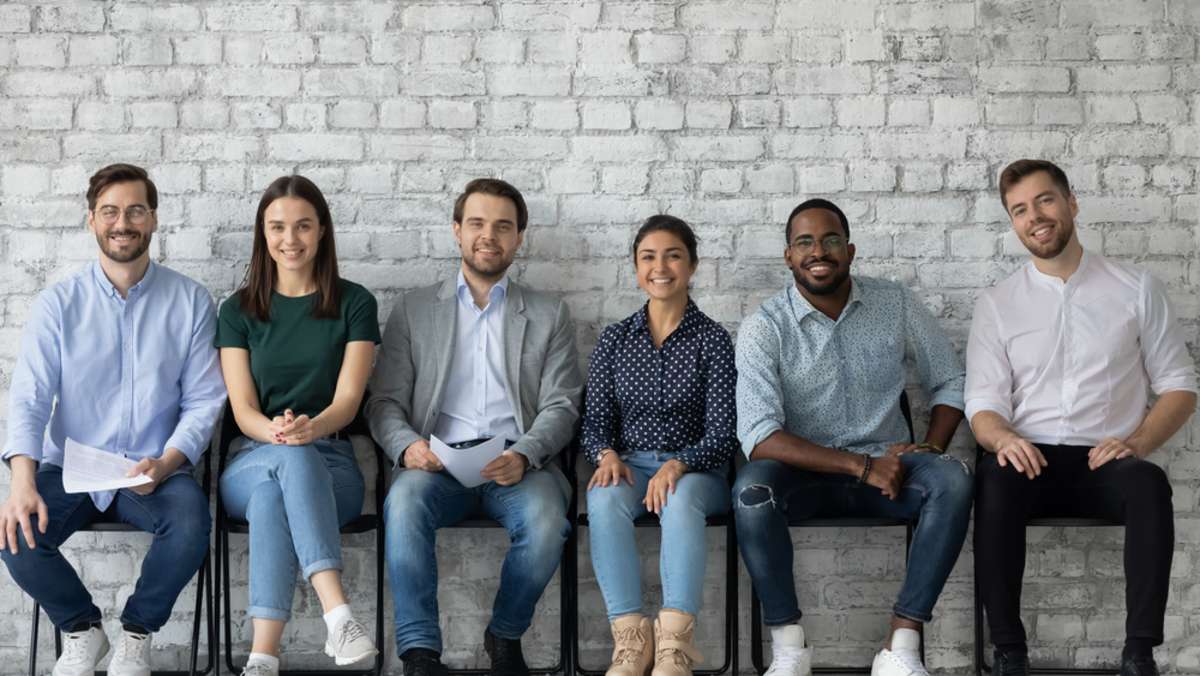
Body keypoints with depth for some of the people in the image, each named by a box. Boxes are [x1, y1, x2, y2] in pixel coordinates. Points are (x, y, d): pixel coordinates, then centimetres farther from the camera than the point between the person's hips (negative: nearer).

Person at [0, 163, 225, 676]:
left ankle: (136, 633, -3)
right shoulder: (58, 305, 1)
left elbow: (204, 401, -1)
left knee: (190, 523, -32)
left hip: (155, 472, -1)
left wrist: (166, 463, -20)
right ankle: (81, 629, 5)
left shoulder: (190, 302, 0)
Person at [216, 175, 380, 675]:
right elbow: (243, 409, 0)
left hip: (331, 463, 0)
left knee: (273, 497, -37)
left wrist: (311, 427, -29)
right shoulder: (239, 310, 9)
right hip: (252, 461, 1)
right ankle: (338, 615, -53)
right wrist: (274, 431, -25)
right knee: (292, 458, -38)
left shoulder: (354, 304, 5)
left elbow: (347, 399, -5)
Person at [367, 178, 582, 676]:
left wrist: (525, 455, -14)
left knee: (546, 520, -32)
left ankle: (505, 636, -6)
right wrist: (406, 446, -13)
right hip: (439, 462, 0)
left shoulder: (549, 315, 16)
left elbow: (560, 406, 7)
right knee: (404, 502, -34)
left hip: (517, 463, 0)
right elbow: (385, 401, 10)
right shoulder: (414, 309, 17)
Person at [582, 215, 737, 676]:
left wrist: (679, 465, -23)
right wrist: (607, 455, -14)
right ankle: (630, 636, -39)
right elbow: (595, 421, 9)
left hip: (696, 470, -2)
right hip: (629, 465, 2)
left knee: (680, 498, -38)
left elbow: (722, 433, -4)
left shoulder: (713, 339, 2)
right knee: (604, 499, -34)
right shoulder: (614, 339, 10)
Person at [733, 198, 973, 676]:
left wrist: (930, 450, -9)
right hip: (804, 475, -2)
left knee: (952, 480, -28)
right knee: (751, 488, -34)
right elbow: (759, 437, -18)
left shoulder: (895, 305, 0)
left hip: (886, 467, 2)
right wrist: (863, 466, -23)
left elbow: (949, 382, 11)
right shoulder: (763, 328, -9)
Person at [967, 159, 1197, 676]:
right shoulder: (995, 305, 11)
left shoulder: (1136, 289, 10)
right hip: (1031, 460, 0)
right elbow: (983, 404, 4)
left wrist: (1138, 441, -10)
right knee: (994, 479, -35)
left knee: (1148, 482, -35)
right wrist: (1002, 438, -21)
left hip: (1105, 464, 0)